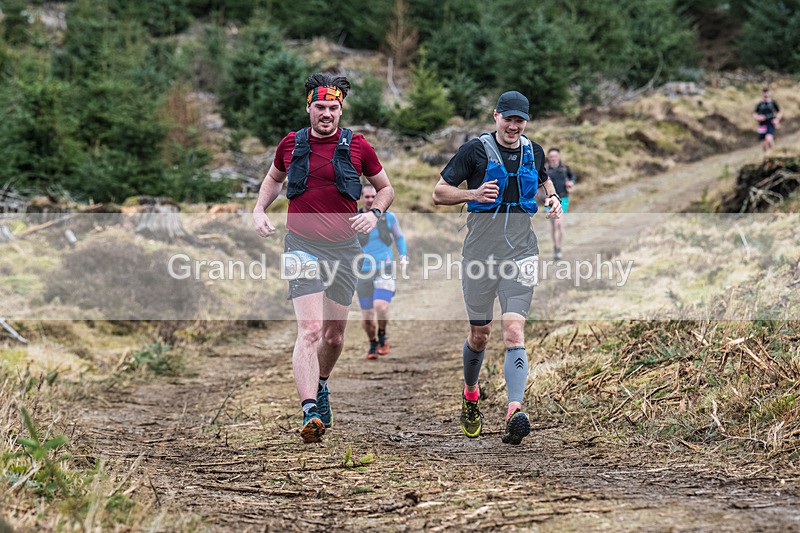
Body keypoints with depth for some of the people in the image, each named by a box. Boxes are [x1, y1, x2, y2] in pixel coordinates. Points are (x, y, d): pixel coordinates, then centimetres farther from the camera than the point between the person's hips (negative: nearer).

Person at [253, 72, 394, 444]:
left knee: (334, 334, 12)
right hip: (302, 246, -2)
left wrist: (374, 214, -5)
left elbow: (385, 187, 14)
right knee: (310, 329, -18)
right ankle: (310, 412, -26)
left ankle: (320, 387, 41)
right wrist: (259, 210, 9)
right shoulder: (291, 144, 4)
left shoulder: (357, 146, 1)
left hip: (344, 248, 2)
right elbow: (274, 178, 24)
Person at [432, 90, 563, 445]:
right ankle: (470, 395, 38)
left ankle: (514, 412, -27)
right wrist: (473, 194, -19)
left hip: (520, 255, 1)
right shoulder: (475, 150, -2)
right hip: (480, 253, -1)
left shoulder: (534, 152, 10)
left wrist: (553, 197, 11)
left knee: (513, 331, -15)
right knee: (480, 335, 9)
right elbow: (439, 193, -1)